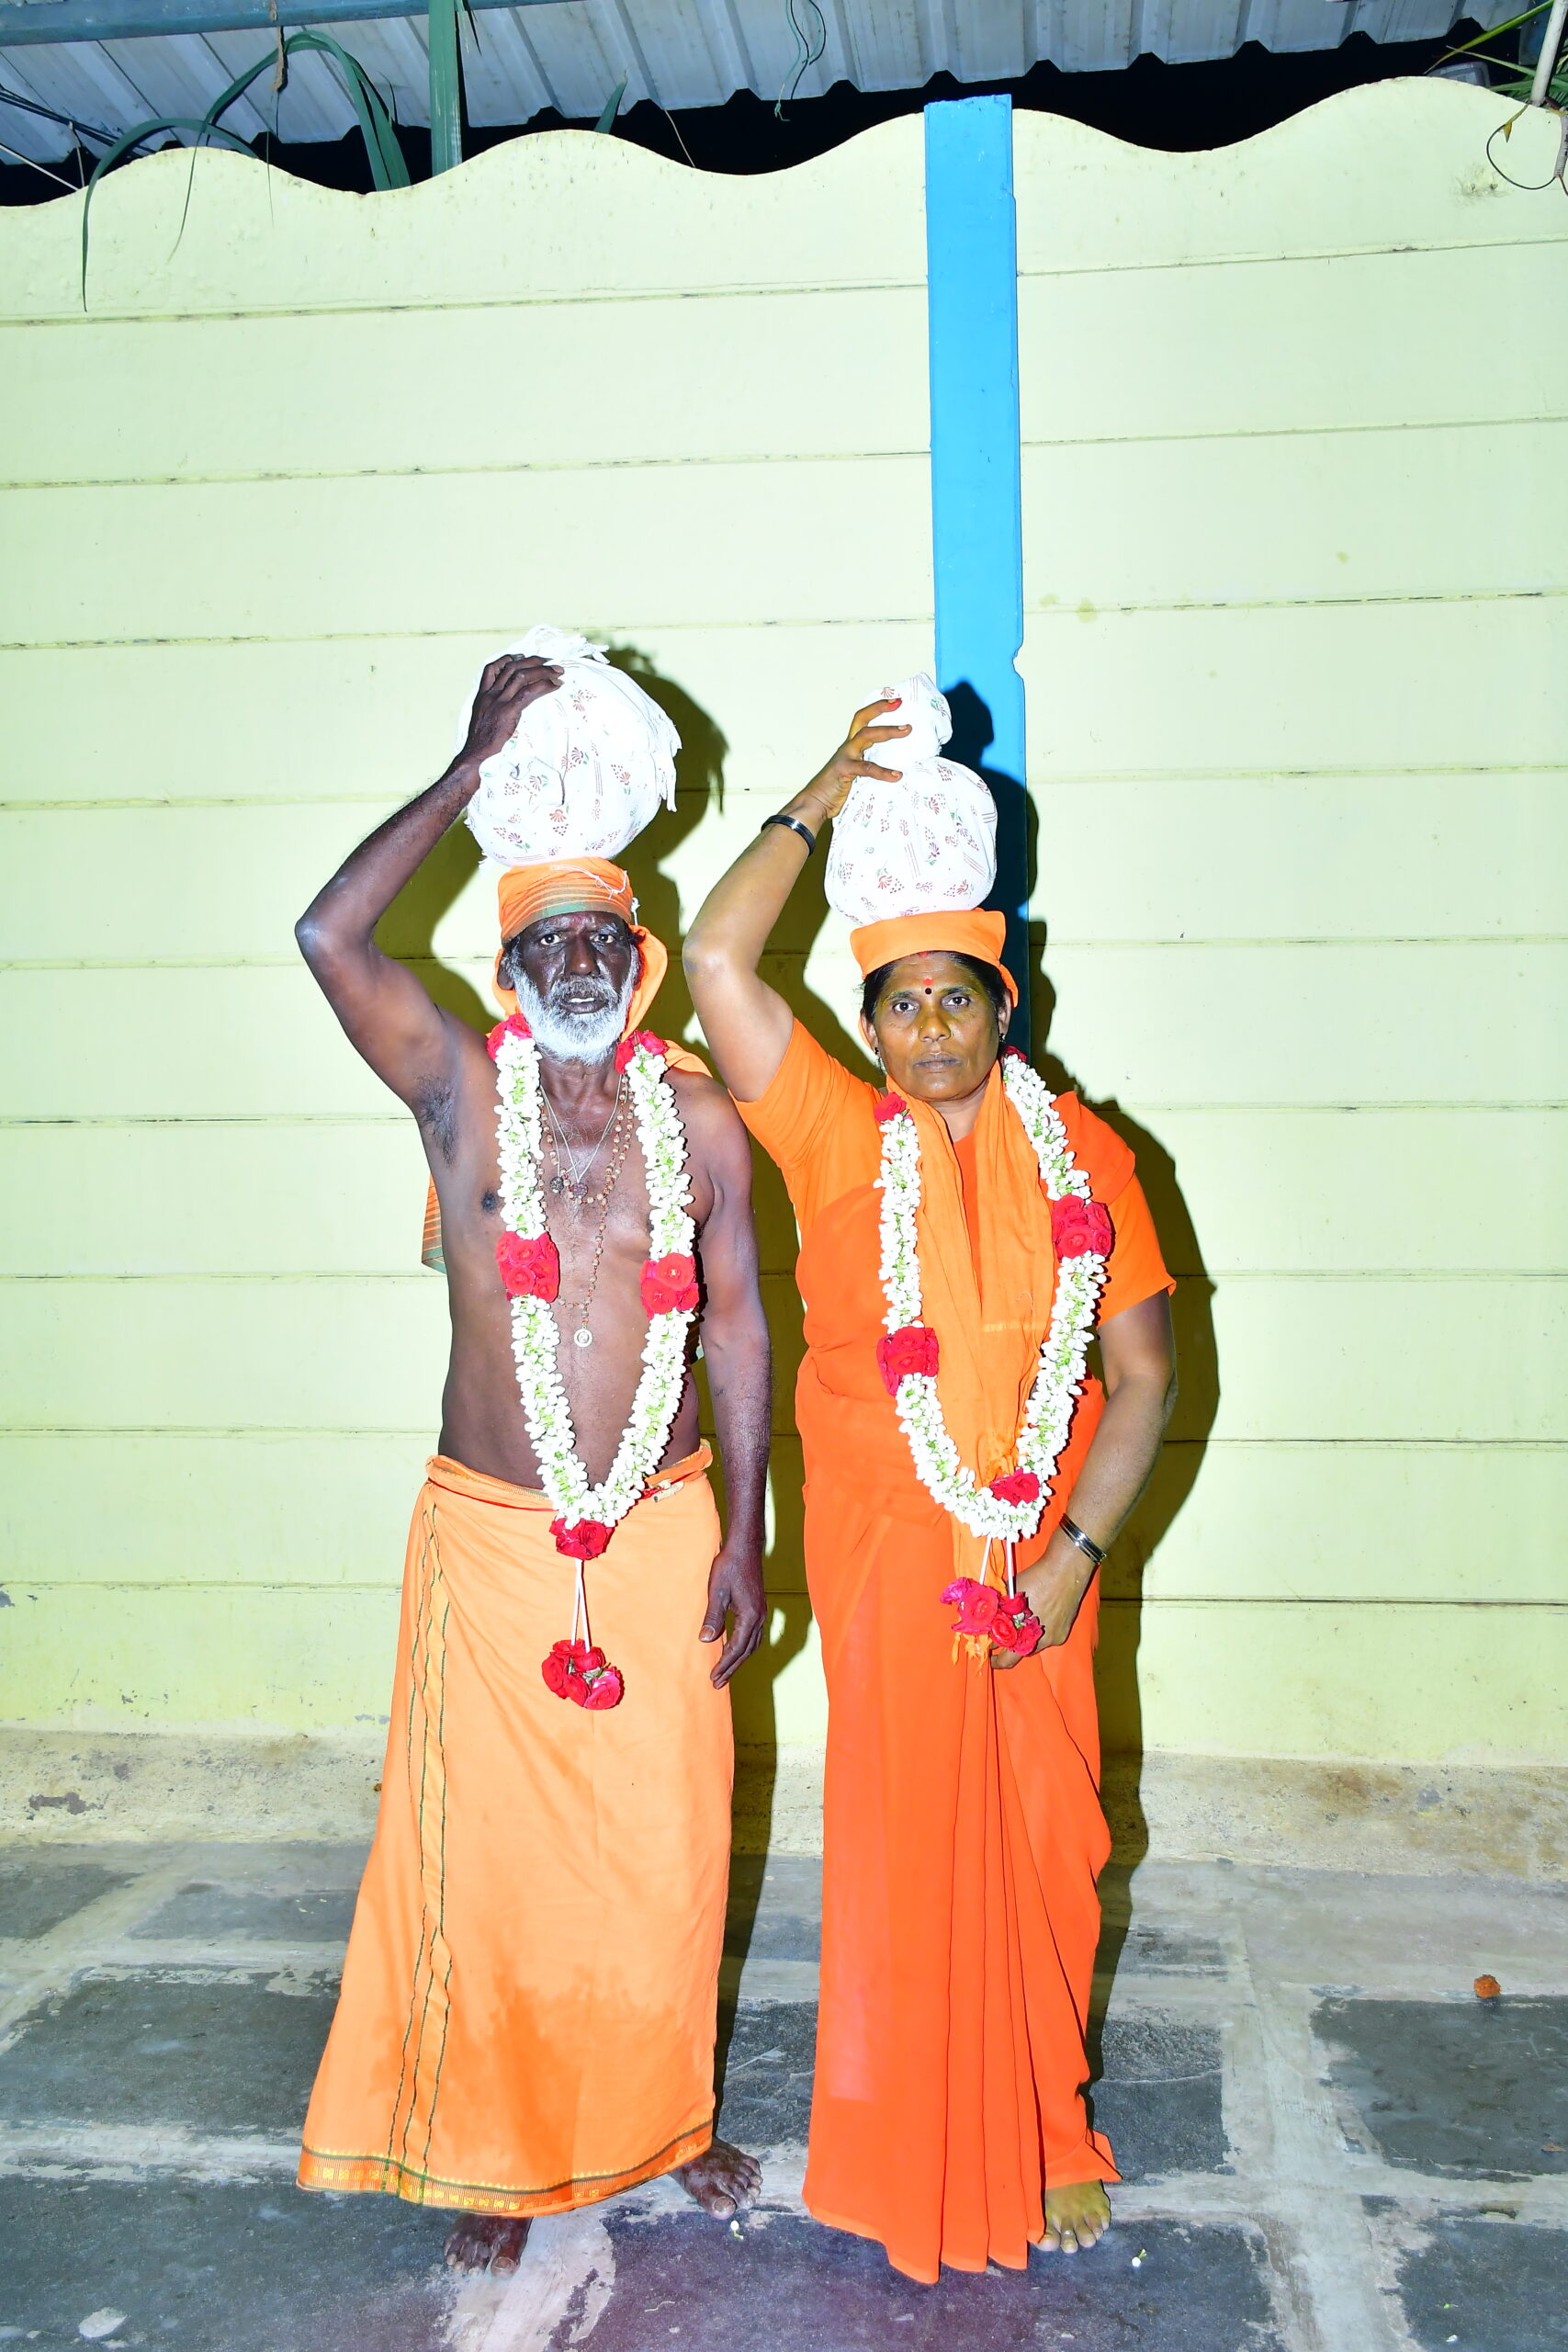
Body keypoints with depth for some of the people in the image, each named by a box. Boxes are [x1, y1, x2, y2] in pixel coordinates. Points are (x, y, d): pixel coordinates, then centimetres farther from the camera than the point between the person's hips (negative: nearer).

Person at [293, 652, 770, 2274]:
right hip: (491, 1535, -1)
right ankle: (498, 2149, 29)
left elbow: (737, 1323, 4)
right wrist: (477, 770, -17)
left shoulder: (698, 1118, 0)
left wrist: (744, 1537, 1)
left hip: (662, 1534, 1)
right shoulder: (460, 1088, -4)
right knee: (490, 1849, 8)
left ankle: (663, 2110, 36)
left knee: (662, 1846, 12)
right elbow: (329, 936, -19)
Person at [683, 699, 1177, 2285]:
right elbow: (717, 964, -10)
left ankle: (1049, 2134, 30)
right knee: (908, 1840, 6)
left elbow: (1144, 1373, 0)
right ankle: (926, 2151, 25)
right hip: (887, 1554, -1)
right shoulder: (841, 1140, -1)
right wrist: (819, 803, -7)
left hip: (1041, 1549, 1)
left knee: (1041, 1841, 9)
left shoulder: (1081, 1156, 1)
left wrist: (1076, 1547, -9)